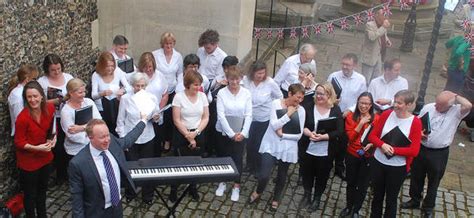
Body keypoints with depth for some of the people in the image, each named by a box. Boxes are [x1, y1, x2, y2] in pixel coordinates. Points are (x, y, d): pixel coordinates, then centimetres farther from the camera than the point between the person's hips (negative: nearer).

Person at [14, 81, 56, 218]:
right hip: (29, 161, -6)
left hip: (45, 157, 6)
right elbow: (19, 142, -17)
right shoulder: (23, 117, -28)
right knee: (30, 194, 13)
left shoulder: (49, 108, -13)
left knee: (42, 189, 26)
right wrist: (37, 148, -30)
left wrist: (53, 138, -10)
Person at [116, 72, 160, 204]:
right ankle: (130, 193, 34)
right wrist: (122, 138, -5)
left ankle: (147, 196, 26)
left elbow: (156, 116, 5)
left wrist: (156, 118, -19)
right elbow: (120, 120, -1)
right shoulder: (125, 98, -7)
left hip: (148, 138, 1)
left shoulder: (152, 98, -2)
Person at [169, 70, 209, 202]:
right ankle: (174, 190, 23)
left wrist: (195, 133, -14)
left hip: (198, 135, 3)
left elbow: (206, 118, -1)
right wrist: (188, 136, -13)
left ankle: (193, 188, 32)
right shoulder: (179, 97, -12)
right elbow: (177, 120, -13)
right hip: (181, 135, -3)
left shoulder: (202, 96, -2)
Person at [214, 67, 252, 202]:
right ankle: (222, 183, 31)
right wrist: (231, 134, -17)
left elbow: (248, 115, -4)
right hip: (224, 131, 0)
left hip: (240, 133, 0)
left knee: (237, 158, 4)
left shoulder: (246, 93, -6)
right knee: (222, 157, 12)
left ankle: (236, 187, 18)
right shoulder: (221, 93, -10)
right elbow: (221, 115, -13)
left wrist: (243, 133, -13)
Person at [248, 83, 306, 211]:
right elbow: (274, 125, -19)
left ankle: (276, 199, 43)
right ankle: (258, 192, 27)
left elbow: (299, 135, -8)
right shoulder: (276, 103, -10)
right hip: (271, 145, -2)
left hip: (287, 149, 2)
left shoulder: (301, 110, -6)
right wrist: (288, 114, -19)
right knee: (264, 175, -8)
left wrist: (282, 134, -14)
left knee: (282, 176, 16)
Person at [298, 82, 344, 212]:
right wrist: (308, 133, -23)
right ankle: (307, 195, 41)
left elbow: (339, 132, -12)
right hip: (308, 149, 1)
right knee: (307, 173, 17)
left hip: (326, 152, -1)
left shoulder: (336, 110, -7)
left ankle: (317, 198, 36)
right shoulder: (309, 107, -5)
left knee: (322, 176, 14)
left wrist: (323, 136, -24)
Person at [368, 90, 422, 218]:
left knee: (391, 199, 14)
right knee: (377, 196, 20)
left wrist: (394, 150, -22)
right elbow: (372, 135, -3)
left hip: (398, 168, -3)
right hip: (378, 163, 3)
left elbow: (414, 150, -15)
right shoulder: (386, 114, -6)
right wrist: (382, 145, -22)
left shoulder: (415, 122, -13)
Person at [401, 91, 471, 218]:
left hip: (439, 153, -3)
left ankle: (428, 208, 34)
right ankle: (414, 200, 43)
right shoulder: (428, 107, -6)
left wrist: (455, 97, -24)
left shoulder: (456, 111, -15)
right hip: (421, 149, 3)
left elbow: (468, 105, -38)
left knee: (433, 182, 14)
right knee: (416, 177, 20)